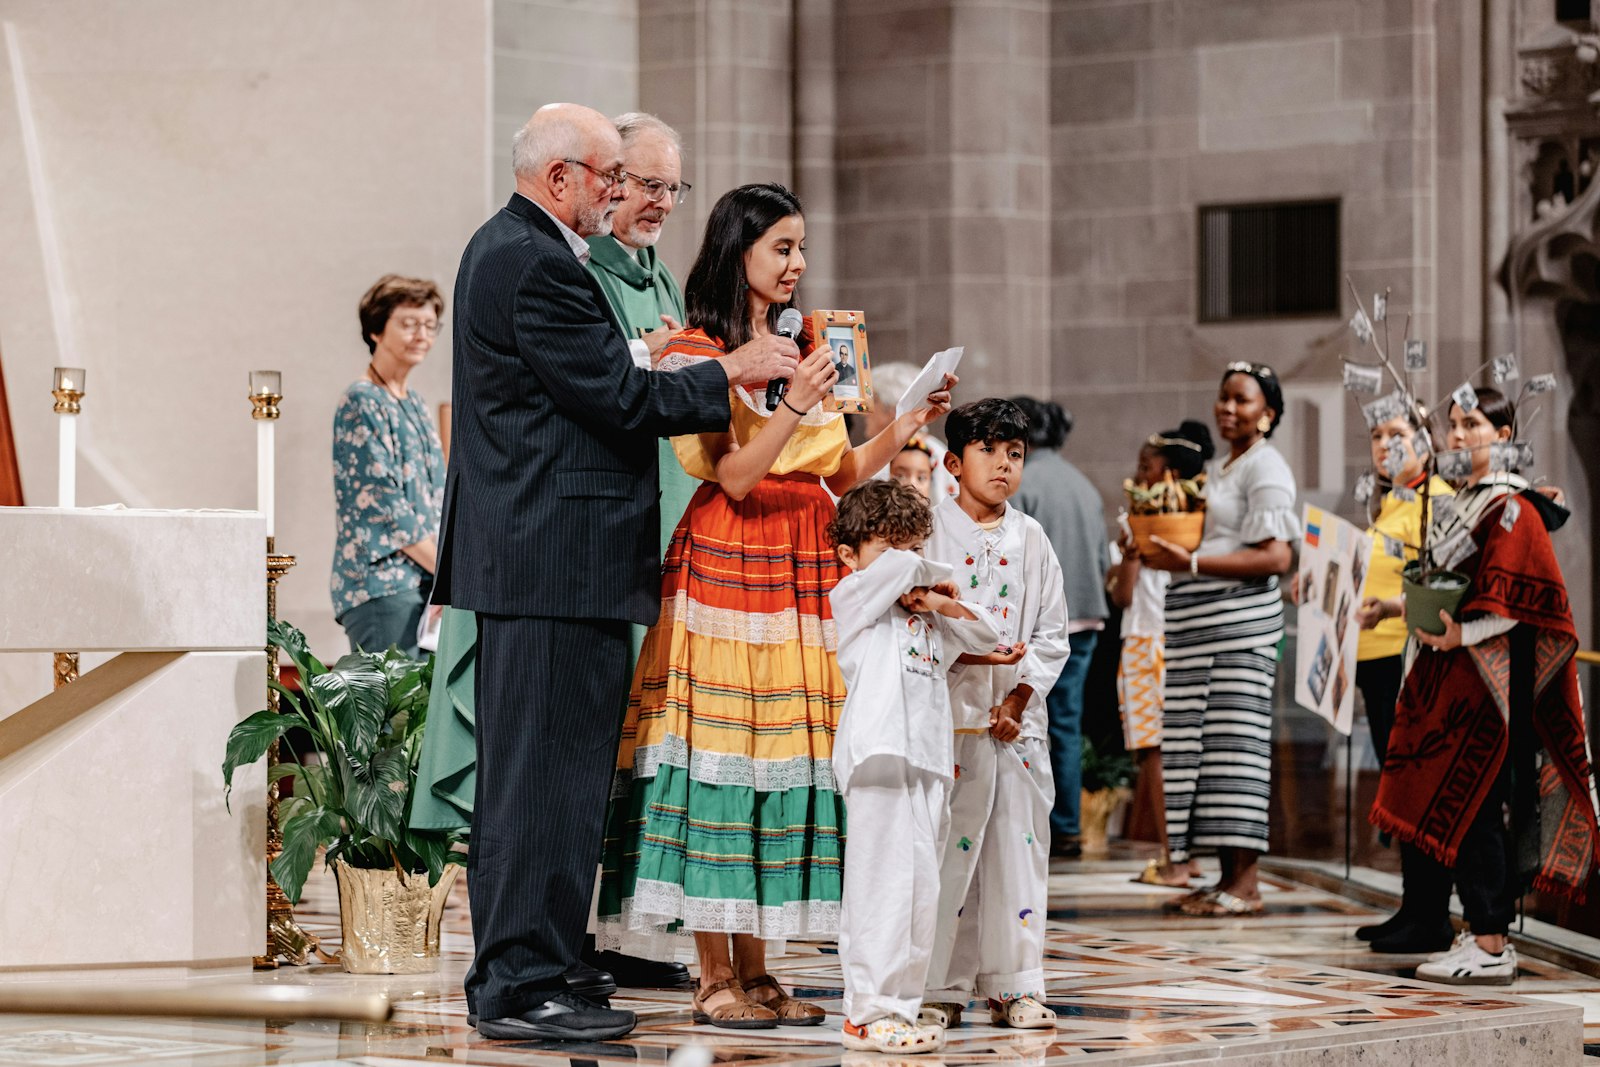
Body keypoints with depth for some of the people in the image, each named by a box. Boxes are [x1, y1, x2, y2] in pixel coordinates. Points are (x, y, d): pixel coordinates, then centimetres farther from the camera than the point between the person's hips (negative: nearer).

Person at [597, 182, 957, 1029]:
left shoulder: (801, 347, 19)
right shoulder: (696, 353, -3)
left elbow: (836, 474, 17)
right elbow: (734, 475, -13)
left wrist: (908, 425, 5)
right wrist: (795, 404, -25)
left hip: (804, 576, 7)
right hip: (729, 572, -7)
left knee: (786, 755, 3)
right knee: (719, 761, -7)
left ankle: (755, 972, 7)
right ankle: (715, 980, -4)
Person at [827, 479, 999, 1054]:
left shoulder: (926, 618, 25)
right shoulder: (853, 597, 3)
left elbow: (986, 639, 29)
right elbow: (898, 569, -12)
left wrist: (945, 603, 12)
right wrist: (931, 574, 9)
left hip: (928, 759, 8)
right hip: (880, 757, -8)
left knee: (921, 888, 7)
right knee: (887, 882, -11)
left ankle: (898, 1004, 13)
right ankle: (871, 1012, -10)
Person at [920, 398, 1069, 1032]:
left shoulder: (1031, 540, 10)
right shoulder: (929, 532, 0)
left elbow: (1052, 634, 8)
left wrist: (1019, 697, -5)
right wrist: (967, 652, -19)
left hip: (1017, 718, 4)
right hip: (950, 714, -4)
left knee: (1019, 846, 4)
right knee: (948, 848, -4)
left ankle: (1013, 986, 11)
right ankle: (941, 987, 4)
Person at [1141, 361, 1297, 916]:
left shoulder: (1264, 467, -5)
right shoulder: (1215, 469, 22)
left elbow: (1275, 557, -15)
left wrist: (1191, 563, -19)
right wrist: (1162, 552, 7)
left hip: (1241, 619, -9)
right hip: (1196, 622, 9)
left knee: (1233, 741, -9)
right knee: (1197, 743, 5)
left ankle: (1244, 883, -8)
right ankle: (1227, 877, 9)